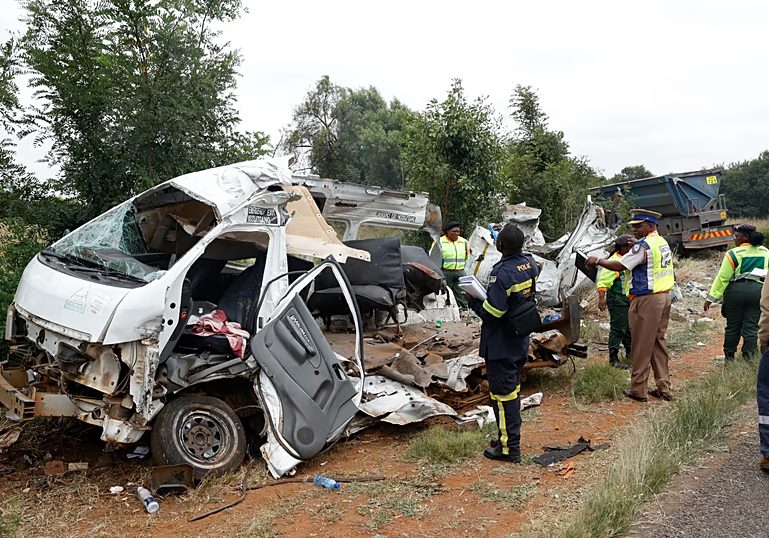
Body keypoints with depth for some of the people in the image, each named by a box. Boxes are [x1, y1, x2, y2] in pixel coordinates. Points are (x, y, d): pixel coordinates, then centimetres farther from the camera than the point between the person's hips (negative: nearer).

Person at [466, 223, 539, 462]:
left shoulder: (502, 273, -26)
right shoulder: (530, 263, 1)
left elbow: (491, 313, -27)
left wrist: (473, 300, -10)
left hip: (500, 345, -9)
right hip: (521, 342, 9)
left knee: (503, 393, 1)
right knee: (512, 389, 20)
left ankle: (509, 448, 9)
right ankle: (510, 436, 34)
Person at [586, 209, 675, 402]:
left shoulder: (643, 246, -15)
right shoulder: (663, 243, 13)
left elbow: (619, 265, -17)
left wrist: (597, 260, -6)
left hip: (647, 300, -9)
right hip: (664, 297, 9)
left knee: (642, 346, -1)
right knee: (659, 342, 14)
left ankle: (638, 390, 6)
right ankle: (663, 387, 17)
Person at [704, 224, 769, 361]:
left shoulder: (733, 254, -6)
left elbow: (722, 278, -9)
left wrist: (711, 298, -7)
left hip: (736, 291, -3)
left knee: (733, 326, 8)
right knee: (751, 326, 7)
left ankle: (729, 357, 17)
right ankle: (748, 358, 8)